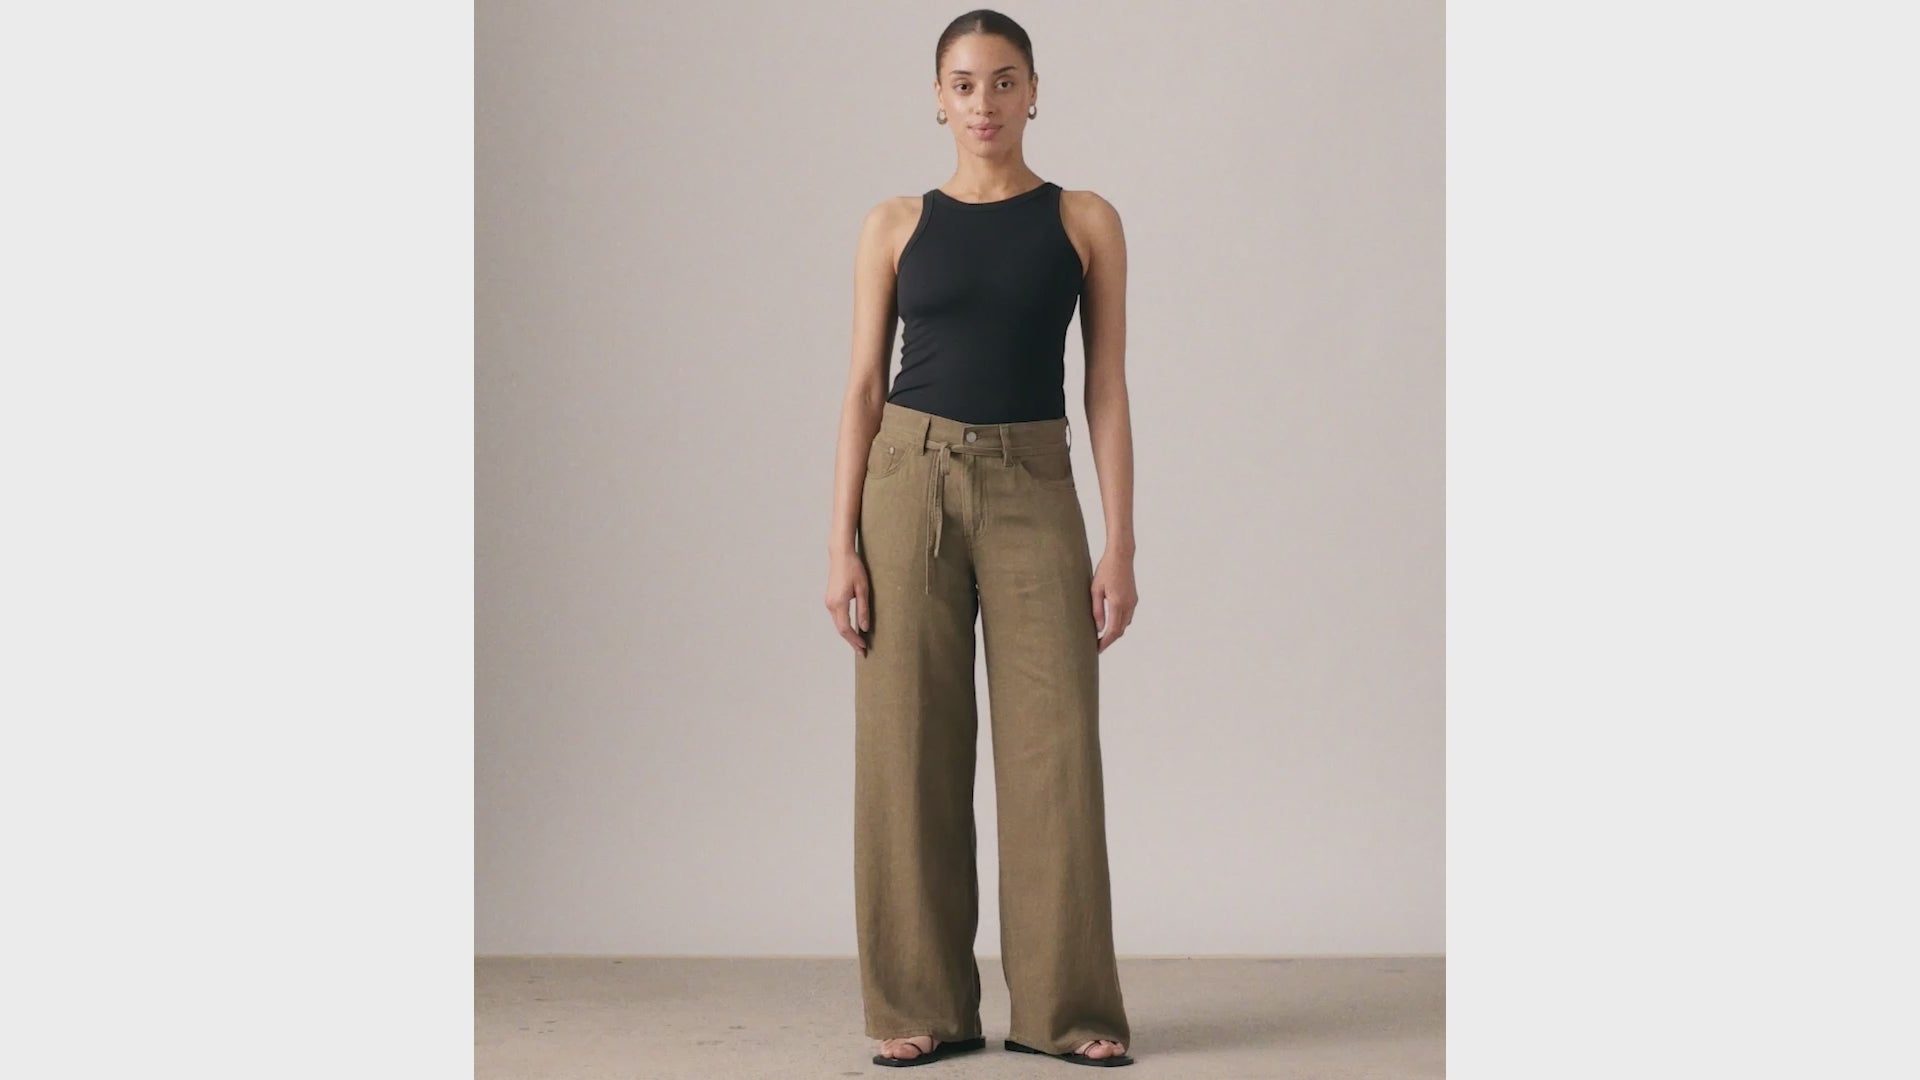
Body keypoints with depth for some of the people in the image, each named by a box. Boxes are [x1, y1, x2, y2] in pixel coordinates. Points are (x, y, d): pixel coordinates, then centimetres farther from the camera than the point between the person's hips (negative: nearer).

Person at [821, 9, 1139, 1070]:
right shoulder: (895, 226, 6)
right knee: (911, 744, 0)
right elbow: (863, 387, 4)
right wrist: (842, 544, -4)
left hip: (1033, 492, 0)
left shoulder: (1085, 222, 5)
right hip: (912, 482, 1)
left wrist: (1120, 545, -4)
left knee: (1055, 743, -3)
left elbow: (1107, 390, 3)